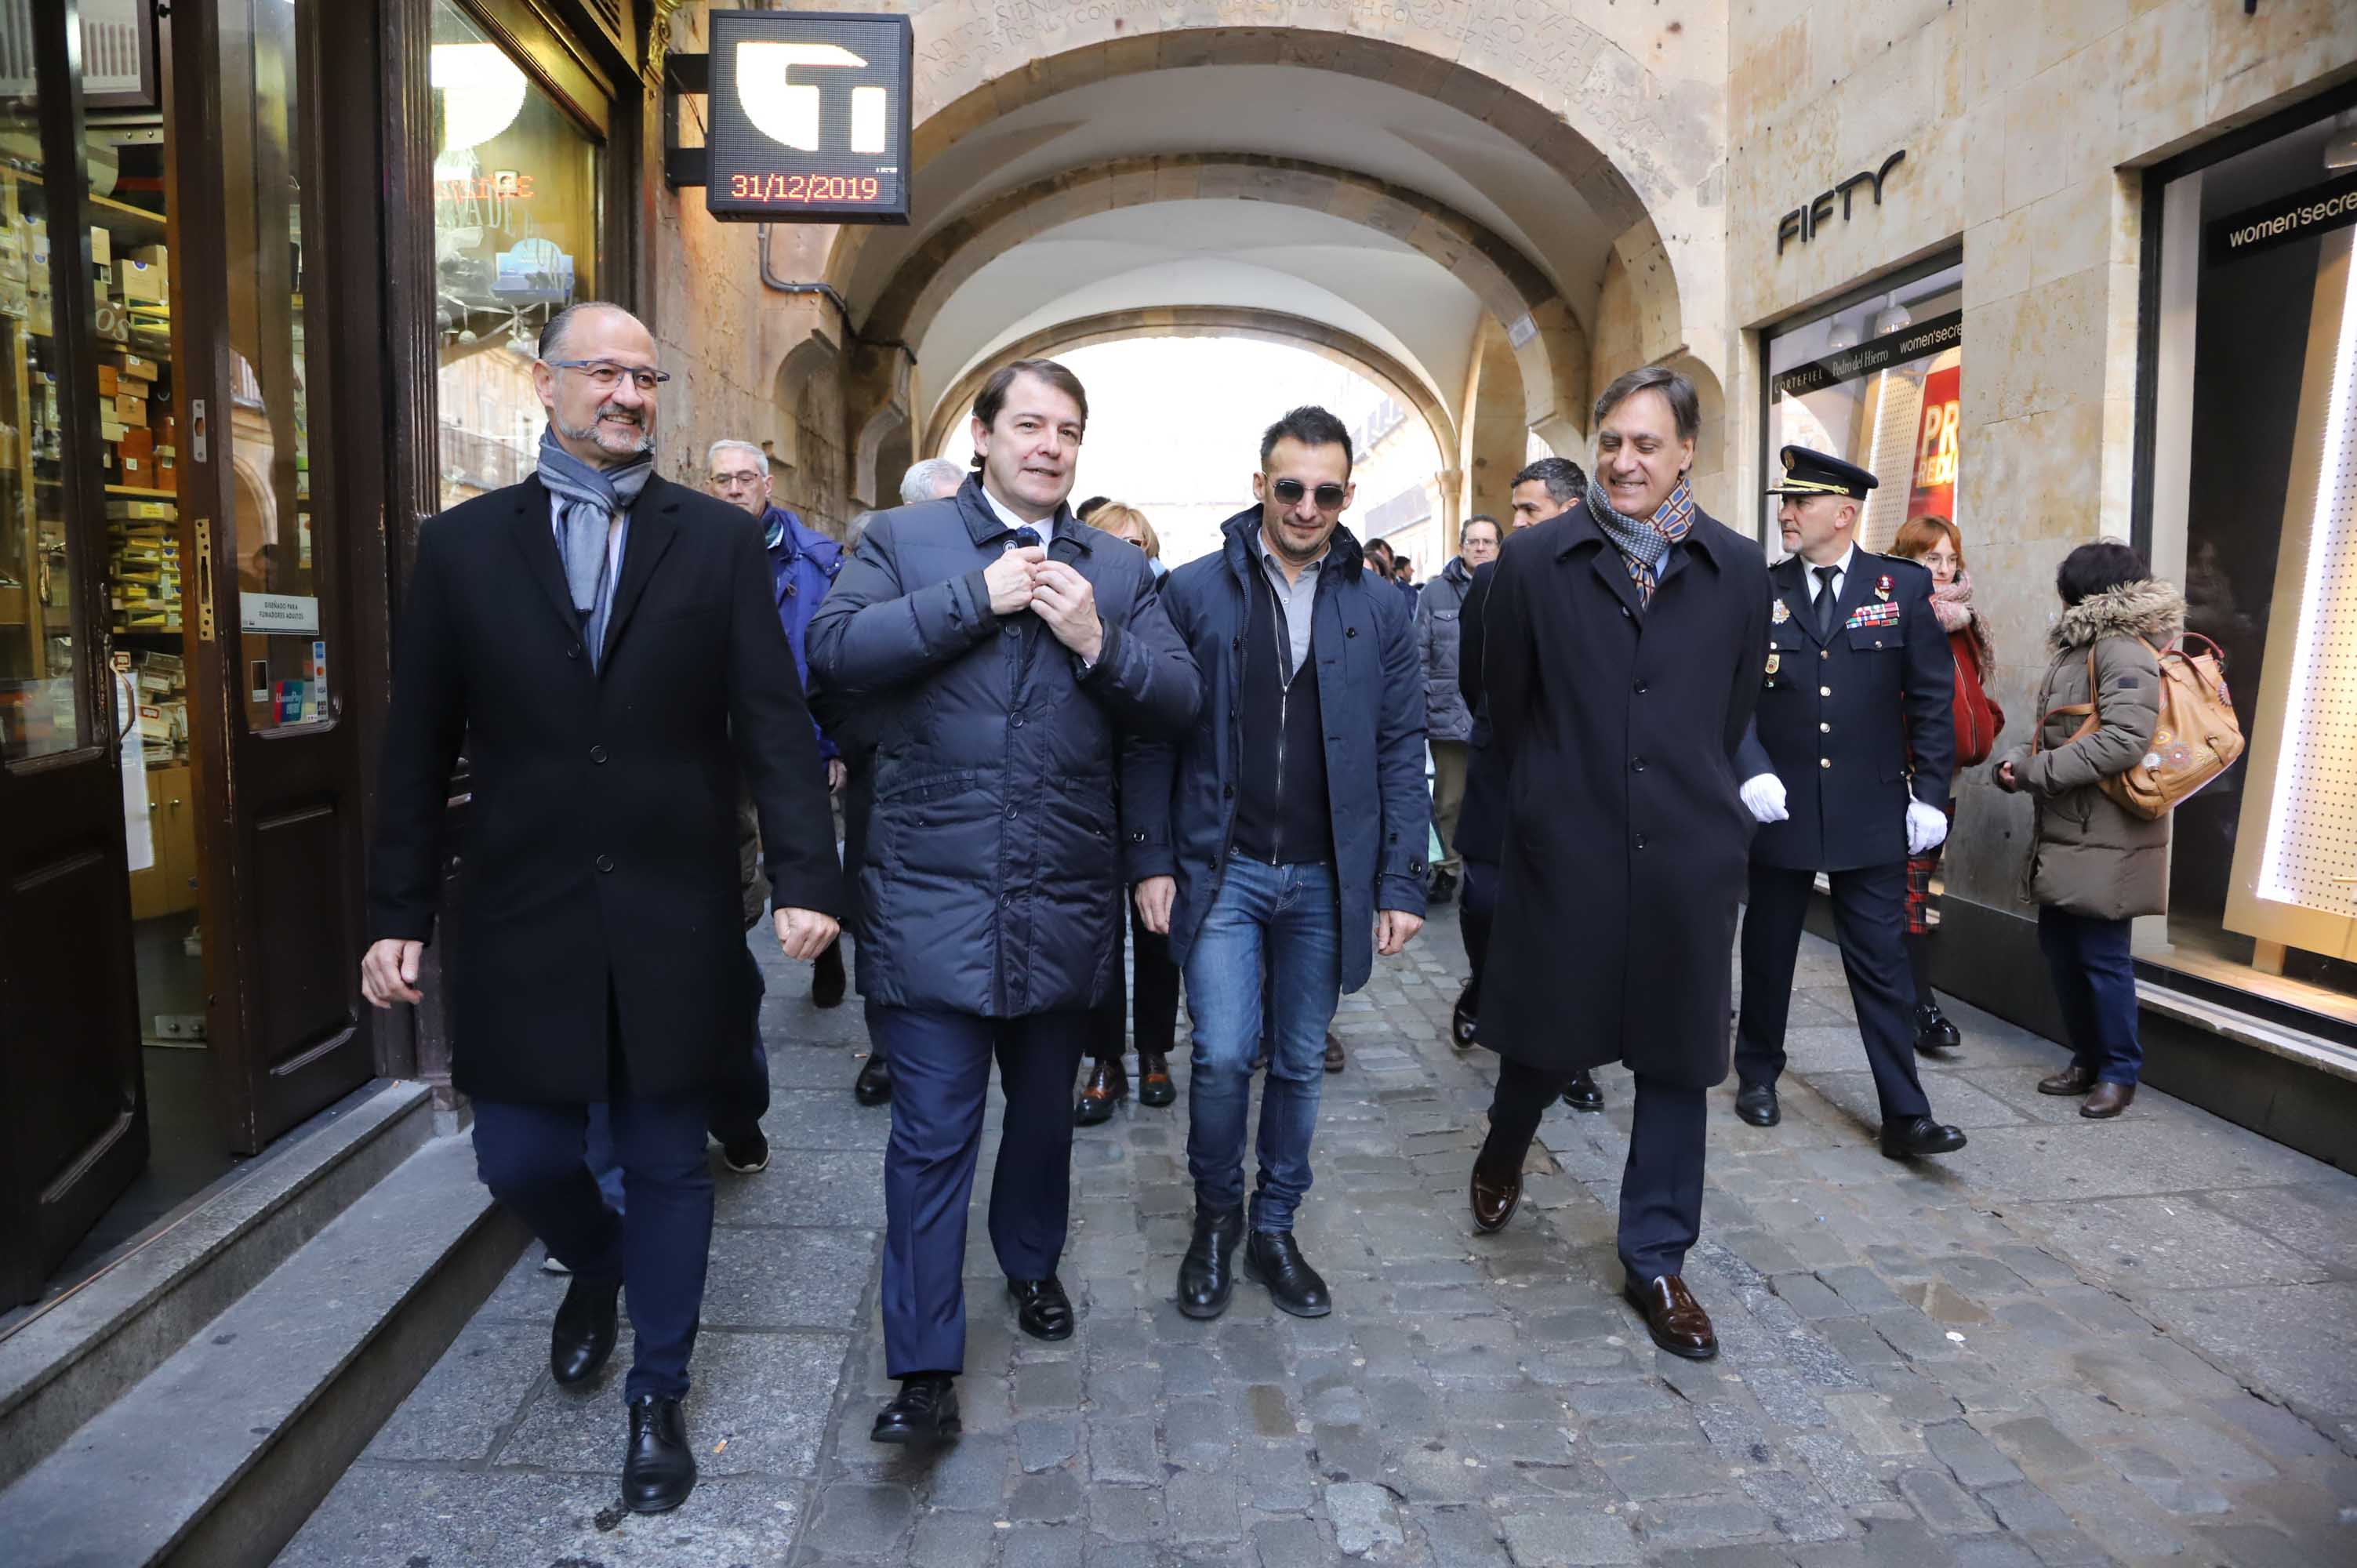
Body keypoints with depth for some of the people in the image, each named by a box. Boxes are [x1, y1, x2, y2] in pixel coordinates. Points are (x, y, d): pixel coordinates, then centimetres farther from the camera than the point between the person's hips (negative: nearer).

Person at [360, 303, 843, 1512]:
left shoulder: (719, 541, 1)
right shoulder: (462, 546, 4)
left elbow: (773, 724, -5)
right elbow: (418, 749, 5)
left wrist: (805, 879, -15)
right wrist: (397, 913, 3)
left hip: (675, 924, -1)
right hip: (521, 923, 1)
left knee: (667, 1164, 10)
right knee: (520, 1160, 9)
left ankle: (657, 1398, 30)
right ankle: (597, 1265, 45)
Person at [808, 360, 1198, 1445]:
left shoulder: (1119, 570, 10)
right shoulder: (903, 539, 2)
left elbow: (1180, 702, 2)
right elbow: (836, 651, -14)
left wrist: (1099, 644, -15)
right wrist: (978, 597, -17)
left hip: (1064, 903, 4)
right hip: (932, 896, -3)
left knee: (1044, 1108, 20)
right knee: (932, 1132, -2)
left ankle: (1031, 1265, 44)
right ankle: (925, 1367, 9)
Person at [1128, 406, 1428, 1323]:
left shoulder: (1377, 609, 3)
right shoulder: (1193, 592, -2)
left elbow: (1401, 754, 4)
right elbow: (1152, 737, 0)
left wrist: (1401, 884, -1)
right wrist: (1151, 859, -6)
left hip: (1325, 878, 2)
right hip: (1222, 869, -2)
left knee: (1300, 1064, 11)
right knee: (1224, 1054, -7)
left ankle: (1274, 1231, 30)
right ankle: (1215, 1216, 20)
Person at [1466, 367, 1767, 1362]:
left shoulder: (1738, 570, 1)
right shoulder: (1535, 559, -4)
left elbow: (1732, 716, 10)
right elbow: (1506, 708, 3)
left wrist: (1691, 795, 12)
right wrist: (1552, 803, 9)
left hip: (1687, 856, 2)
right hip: (1563, 850, -2)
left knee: (1676, 1058, 10)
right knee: (1543, 1036, 11)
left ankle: (1656, 1261, 26)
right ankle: (1504, 1149, 45)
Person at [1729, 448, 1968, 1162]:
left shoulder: (1904, 586, 0)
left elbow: (1933, 697, 1)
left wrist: (1930, 793, -3)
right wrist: (1753, 770, -15)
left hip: (1872, 811, -1)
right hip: (1779, 806, 1)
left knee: (1882, 965, 2)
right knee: (1768, 952, 13)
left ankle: (1905, 1116, 9)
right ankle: (1758, 1075, 31)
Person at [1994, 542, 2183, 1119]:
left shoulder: (2124, 650, -14)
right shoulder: (2082, 647, 16)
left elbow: (2123, 742, -25)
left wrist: (2035, 772, -18)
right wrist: (2018, 761, -1)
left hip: (2105, 839, -9)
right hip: (2065, 833, 9)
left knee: (2102, 957, -1)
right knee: (2060, 949, 14)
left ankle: (2120, 1073, 14)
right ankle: (2088, 1059, 27)